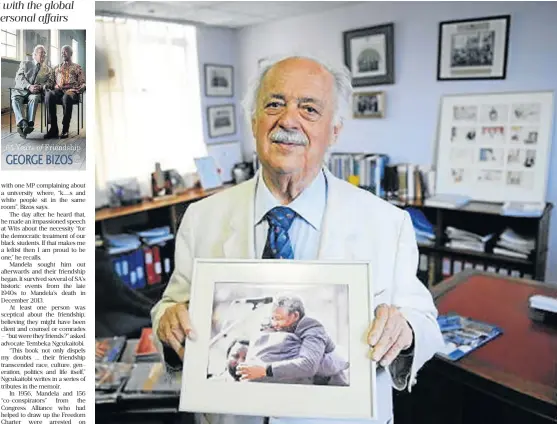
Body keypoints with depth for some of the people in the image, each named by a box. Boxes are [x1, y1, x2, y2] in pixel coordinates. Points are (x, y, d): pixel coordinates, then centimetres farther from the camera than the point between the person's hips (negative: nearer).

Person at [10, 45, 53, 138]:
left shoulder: (48, 69, 20)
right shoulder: (25, 63, 15)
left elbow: (50, 82, 7)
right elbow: (19, 77, 2)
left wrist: (41, 87, -16)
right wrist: (29, 86, -17)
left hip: (36, 92, 0)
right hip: (21, 89, 1)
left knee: (34, 98, -37)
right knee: (15, 98, -33)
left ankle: (30, 124, -50)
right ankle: (22, 123, -52)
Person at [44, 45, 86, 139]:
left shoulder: (77, 67, 19)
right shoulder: (57, 68, 29)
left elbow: (83, 84, 10)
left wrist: (78, 90, -11)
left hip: (71, 91, -3)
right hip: (58, 90, 3)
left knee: (66, 97, -42)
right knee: (49, 95, -36)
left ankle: (65, 129, -37)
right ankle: (54, 128, -36)